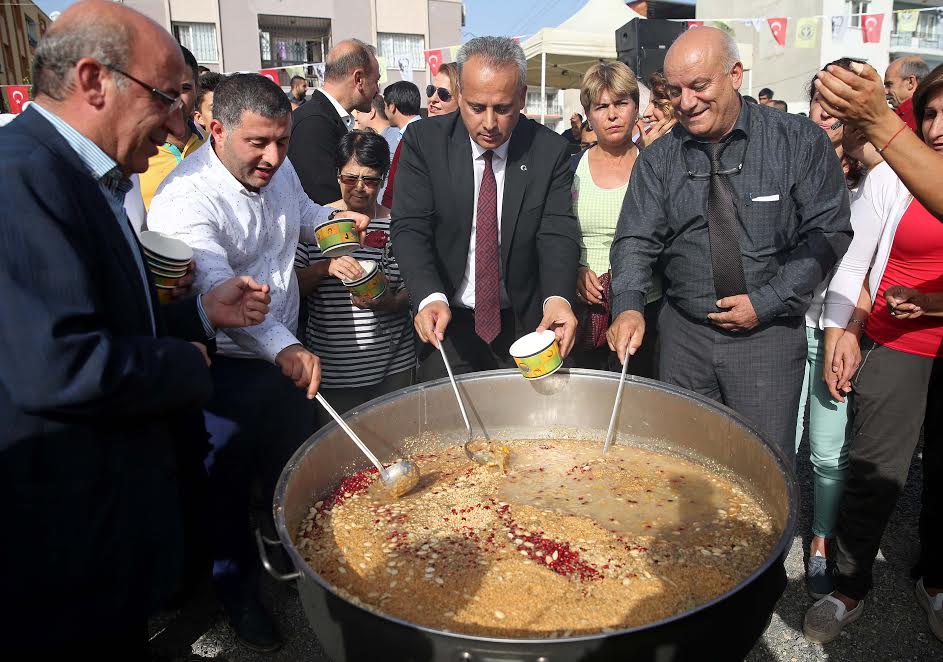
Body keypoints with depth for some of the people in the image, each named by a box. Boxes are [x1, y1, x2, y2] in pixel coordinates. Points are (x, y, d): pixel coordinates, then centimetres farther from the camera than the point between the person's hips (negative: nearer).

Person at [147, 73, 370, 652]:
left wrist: (334, 217, 0)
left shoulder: (279, 169, -1)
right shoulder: (185, 199, -25)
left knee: (296, 459, 21)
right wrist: (282, 347, -52)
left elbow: (304, 213, 22)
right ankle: (236, 581, 33)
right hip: (225, 368, -7)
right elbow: (217, 286, -39)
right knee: (229, 477, 9)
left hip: (289, 353, 7)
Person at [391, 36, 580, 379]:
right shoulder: (424, 141, -9)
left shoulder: (549, 150, -7)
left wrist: (558, 298, -31)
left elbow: (558, 232, -11)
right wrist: (431, 298, -32)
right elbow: (410, 228, -14)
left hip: (525, 323, 1)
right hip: (446, 321, -1)